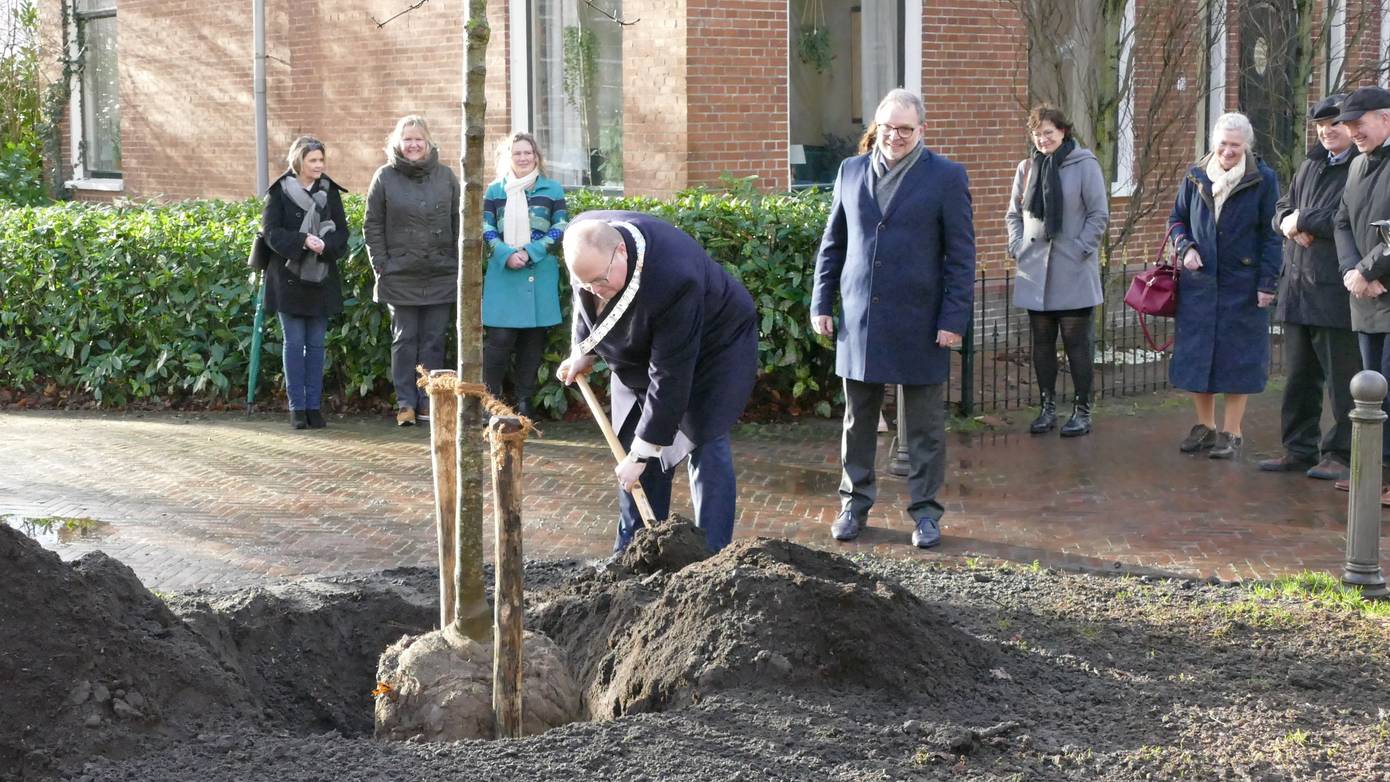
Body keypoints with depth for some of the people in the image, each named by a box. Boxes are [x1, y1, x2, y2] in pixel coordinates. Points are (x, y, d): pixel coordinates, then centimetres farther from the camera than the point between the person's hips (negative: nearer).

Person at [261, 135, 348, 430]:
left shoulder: (330, 191, 7)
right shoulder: (279, 192, -2)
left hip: (321, 278, 3)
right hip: (289, 277, -3)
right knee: (294, 343, 0)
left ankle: (314, 406, 9)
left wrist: (326, 245, -18)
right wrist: (303, 241, -23)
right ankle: (297, 407, 3)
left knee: (316, 344, 5)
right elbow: (271, 231, -9)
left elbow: (342, 230, 3)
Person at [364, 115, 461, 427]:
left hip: (440, 275, 1)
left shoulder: (445, 176, 5)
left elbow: (459, 222, 8)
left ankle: (428, 401, 11)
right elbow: (372, 225, 3)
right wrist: (381, 265, -4)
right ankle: (405, 402, 7)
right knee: (404, 340, 3)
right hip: (400, 276, -1)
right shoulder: (385, 177, 2)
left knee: (433, 340, 5)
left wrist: (458, 263, 2)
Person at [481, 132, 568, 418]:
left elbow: (560, 229, 1)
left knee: (533, 340, 3)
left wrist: (529, 253, -11)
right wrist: (506, 254, -13)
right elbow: (486, 229, 5)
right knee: (499, 339, -8)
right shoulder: (495, 191, 11)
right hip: (503, 274, 0)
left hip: (540, 275, 0)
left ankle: (524, 401, 12)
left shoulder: (552, 189, 8)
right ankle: (491, 399, 0)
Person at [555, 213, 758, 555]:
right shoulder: (584, 240, -22)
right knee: (635, 445, 3)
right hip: (640, 356, 7)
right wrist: (582, 350, 3)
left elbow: (670, 376, -37)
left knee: (704, 445, -14)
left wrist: (642, 452, -33)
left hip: (713, 346, -7)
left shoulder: (672, 279, -43)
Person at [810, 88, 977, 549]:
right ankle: (855, 503, 24)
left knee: (925, 424, 5)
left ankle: (926, 510, 15)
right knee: (857, 420, 11)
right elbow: (832, 245, 14)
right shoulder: (851, 172, 9)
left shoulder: (946, 177, -3)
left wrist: (954, 318, -9)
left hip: (918, 324, -3)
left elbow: (961, 255, -4)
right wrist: (822, 303, 8)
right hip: (858, 321, 3)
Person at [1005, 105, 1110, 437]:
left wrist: (1080, 250, -11)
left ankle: (1082, 410, 9)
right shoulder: (1026, 168, 8)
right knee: (1042, 343, 10)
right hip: (1035, 273, 5)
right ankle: (1047, 407, 20)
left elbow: (1099, 215, -5)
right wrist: (1018, 247, 3)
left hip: (1074, 275, -4)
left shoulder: (1085, 165, -5)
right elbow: (1014, 214, 16)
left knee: (1077, 343, 1)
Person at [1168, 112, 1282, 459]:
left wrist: (1267, 282, -8)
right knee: (1195, 355, 5)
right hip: (1198, 282, 3)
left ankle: (1231, 433, 11)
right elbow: (1177, 219, 16)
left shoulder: (1263, 180, -3)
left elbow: (1271, 235, -3)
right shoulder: (1196, 177, 6)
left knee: (1237, 358, 1)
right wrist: (1185, 247, -3)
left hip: (1242, 284, -3)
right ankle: (1205, 426, 19)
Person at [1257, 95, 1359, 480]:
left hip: (1338, 290, -8)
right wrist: (1289, 222, -4)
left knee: (1343, 379, 0)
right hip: (1298, 287, 8)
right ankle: (1299, 449, 23)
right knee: (1299, 376, 14)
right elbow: (1283, 209, 20)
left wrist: (1301, 221, -8)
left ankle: (1340, 454, 9)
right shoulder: (1310, 164, 17)